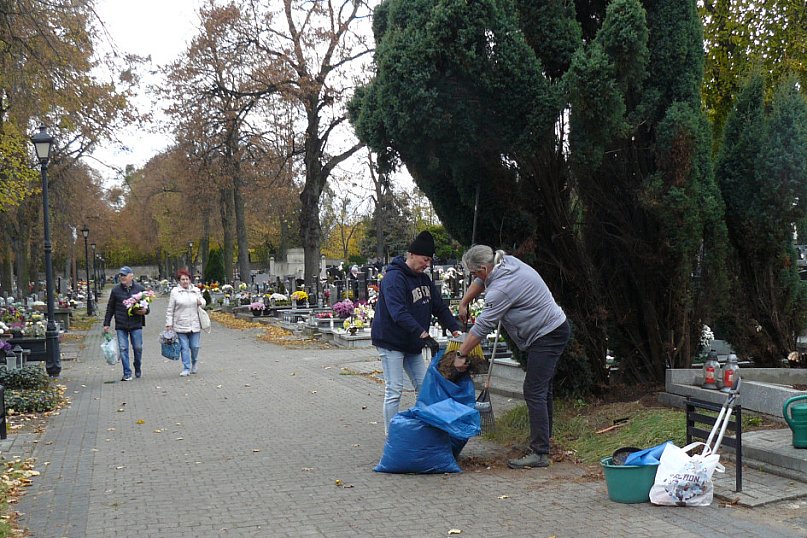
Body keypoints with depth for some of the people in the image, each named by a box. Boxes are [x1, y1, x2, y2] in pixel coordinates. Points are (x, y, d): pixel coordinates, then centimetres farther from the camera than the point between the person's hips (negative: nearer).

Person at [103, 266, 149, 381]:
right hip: (121, 325, 1)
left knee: (138, 348, 3)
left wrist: (145, 310, -10)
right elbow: (110, 308, 12)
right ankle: (127, 374, 3)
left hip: (136, 325, -1)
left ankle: (138, 370, 26)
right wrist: (106, 324, 9)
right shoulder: (115, 290, 6)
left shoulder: (140, 289, 4)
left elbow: (146, 306, 13)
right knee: (123, 349, -2)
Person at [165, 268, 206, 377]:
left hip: (195, 325, 2)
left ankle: (194, 362, 31)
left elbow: (203, 301, 24)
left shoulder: (196, 290, 9)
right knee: (184, 347, -2)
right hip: (180, 325, -2)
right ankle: (186, 369, 6)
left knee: (195, 346, 3)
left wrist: (201, 302, -1)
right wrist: (169, 323, -3)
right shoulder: (175, 292, 0)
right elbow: (170, 310, 2)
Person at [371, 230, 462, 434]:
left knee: (423, 387, 9)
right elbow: (399, 313, -30)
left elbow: (439, 307, 10)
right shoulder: (394, 277, -19)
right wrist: (424, 336, -35)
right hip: (391, 342, -8)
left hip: (413, 344, 8)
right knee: (394, 391, -6)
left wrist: (455, 329, -6)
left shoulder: (424, 279, 9)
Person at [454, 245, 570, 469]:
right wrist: (463, 304, 24)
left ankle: (539, 453, -11)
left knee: (534, 391, -11)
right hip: (555, 327, 11)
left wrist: (461, 354, -11)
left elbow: (482, 326, -19)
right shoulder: (506, 262, 3)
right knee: (542, 388, 21)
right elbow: (480, 282, 22)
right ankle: (543, 437, 35)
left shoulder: (501, 289, -25)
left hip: (547, 336, -11)